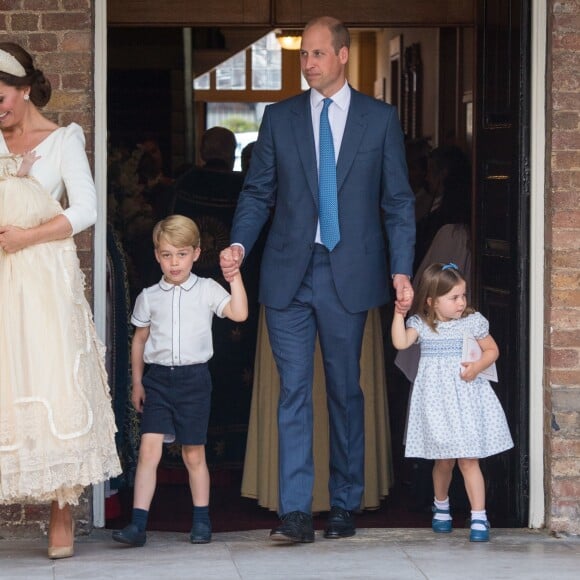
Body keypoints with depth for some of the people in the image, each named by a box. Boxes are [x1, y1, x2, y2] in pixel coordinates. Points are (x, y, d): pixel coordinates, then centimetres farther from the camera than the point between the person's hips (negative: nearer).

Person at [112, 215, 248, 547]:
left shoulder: (207, 290, 1)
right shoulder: (149, 297, 7)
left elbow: (239, 313, -11)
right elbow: (140, 339, 15)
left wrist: (234, 276, -16)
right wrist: (137, 382, 12)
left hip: (194, 378, -1)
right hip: (157, 379, 1)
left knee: (194, 454, 7)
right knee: (150, 448, -10)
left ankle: (202, 521, 19)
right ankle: (138, 525, -12)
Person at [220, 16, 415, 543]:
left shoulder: (380, 119, 5)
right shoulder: (279, 118, 9)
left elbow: (398, 201, 4)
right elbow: (258, 192, 9)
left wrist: (402, 270, -5)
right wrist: (240, 245, -8)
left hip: (349, 276, -1)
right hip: (290, 275, 1)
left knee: (345, 391, 7)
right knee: (294, 391, -4)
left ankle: (345, 506, 17)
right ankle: (295, 513, -7)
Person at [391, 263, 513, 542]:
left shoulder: (473, 322, 0)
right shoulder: (421, 324, 0)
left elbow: (492, 350, 8)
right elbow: (401, 342, -15)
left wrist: (477, 366, -10)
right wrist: (399, 313, -17)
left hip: (466, 396, -1)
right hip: (437, 398, 1)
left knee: (468, 459, -6)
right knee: (443, 459, 10)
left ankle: (479, 518, -6)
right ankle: (441, 506, 35)